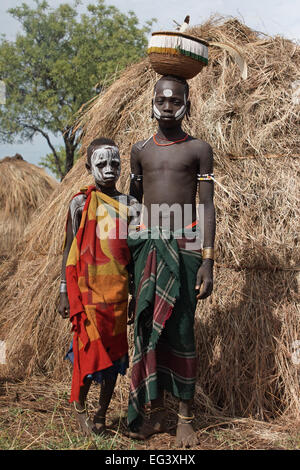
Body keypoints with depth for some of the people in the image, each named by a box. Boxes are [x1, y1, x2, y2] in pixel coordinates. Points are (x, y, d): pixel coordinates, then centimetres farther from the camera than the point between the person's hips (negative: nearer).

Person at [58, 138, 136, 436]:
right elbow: (69, 250, 2)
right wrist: (64, 292, -1)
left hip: (118, 290, 3)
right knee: (89, 347, -3)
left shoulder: (129, 204, 9)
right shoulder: (80, 203, 0)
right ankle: (79, 407, 21)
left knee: (114, 351, 8)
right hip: (88, 288, -3)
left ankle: (102, 414, 23)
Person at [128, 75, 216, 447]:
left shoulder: (199, 150, 4)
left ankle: (185, 417, 12)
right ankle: (153, 412, 18)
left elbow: (207, 208, 0)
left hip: (184, 245, -3)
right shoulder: (140, 150, 13)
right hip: (146, 245, 3)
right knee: (146, 327, 4)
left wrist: (207, 261, -8)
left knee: (180, 330, -1)